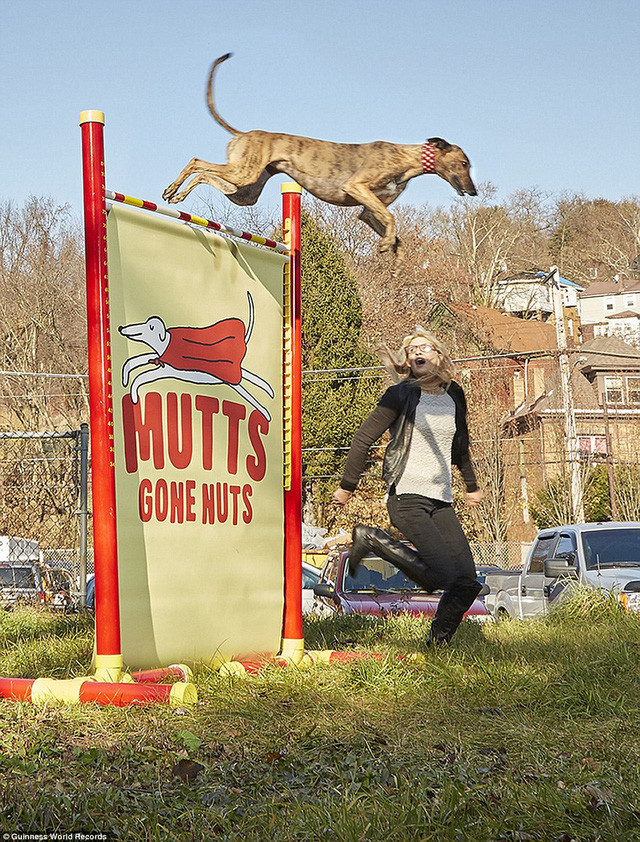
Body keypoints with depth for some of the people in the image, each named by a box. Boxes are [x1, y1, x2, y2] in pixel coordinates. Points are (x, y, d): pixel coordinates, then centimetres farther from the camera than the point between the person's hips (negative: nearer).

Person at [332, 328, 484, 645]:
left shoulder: (454, 395, 13)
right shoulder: (401, 395, -4)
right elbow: (363, 439, 0)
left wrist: (471, 486, 40)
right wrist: (347, 486, 4)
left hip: (441, 502, 6)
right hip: (407, 497, -6)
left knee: (467, 581, -6)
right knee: (442, 575, -20)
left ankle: (438, 642, 11)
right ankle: (371, 539, -3)